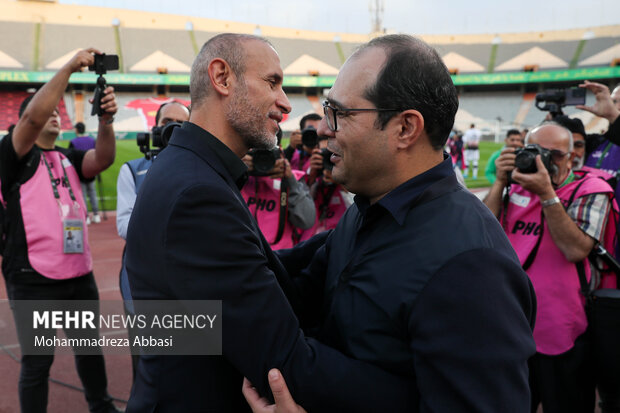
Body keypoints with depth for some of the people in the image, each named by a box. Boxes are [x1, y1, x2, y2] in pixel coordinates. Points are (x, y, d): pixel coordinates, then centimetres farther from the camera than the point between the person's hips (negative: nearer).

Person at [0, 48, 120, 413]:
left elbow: (103, 159, -8)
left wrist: (106, 119, -25)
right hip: (33, 278, -6)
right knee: (38, 361, 2)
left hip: (79, 273, 6)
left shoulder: (69, 159, 11)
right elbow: (33, 115, -21)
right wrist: (69, 68, -23)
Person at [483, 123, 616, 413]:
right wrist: (500, 182, -11)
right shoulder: (516, 185, 6)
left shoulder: (589, 190, -6)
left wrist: (546, 193, -25)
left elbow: (576, 250, -21)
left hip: (559, 336, -4)